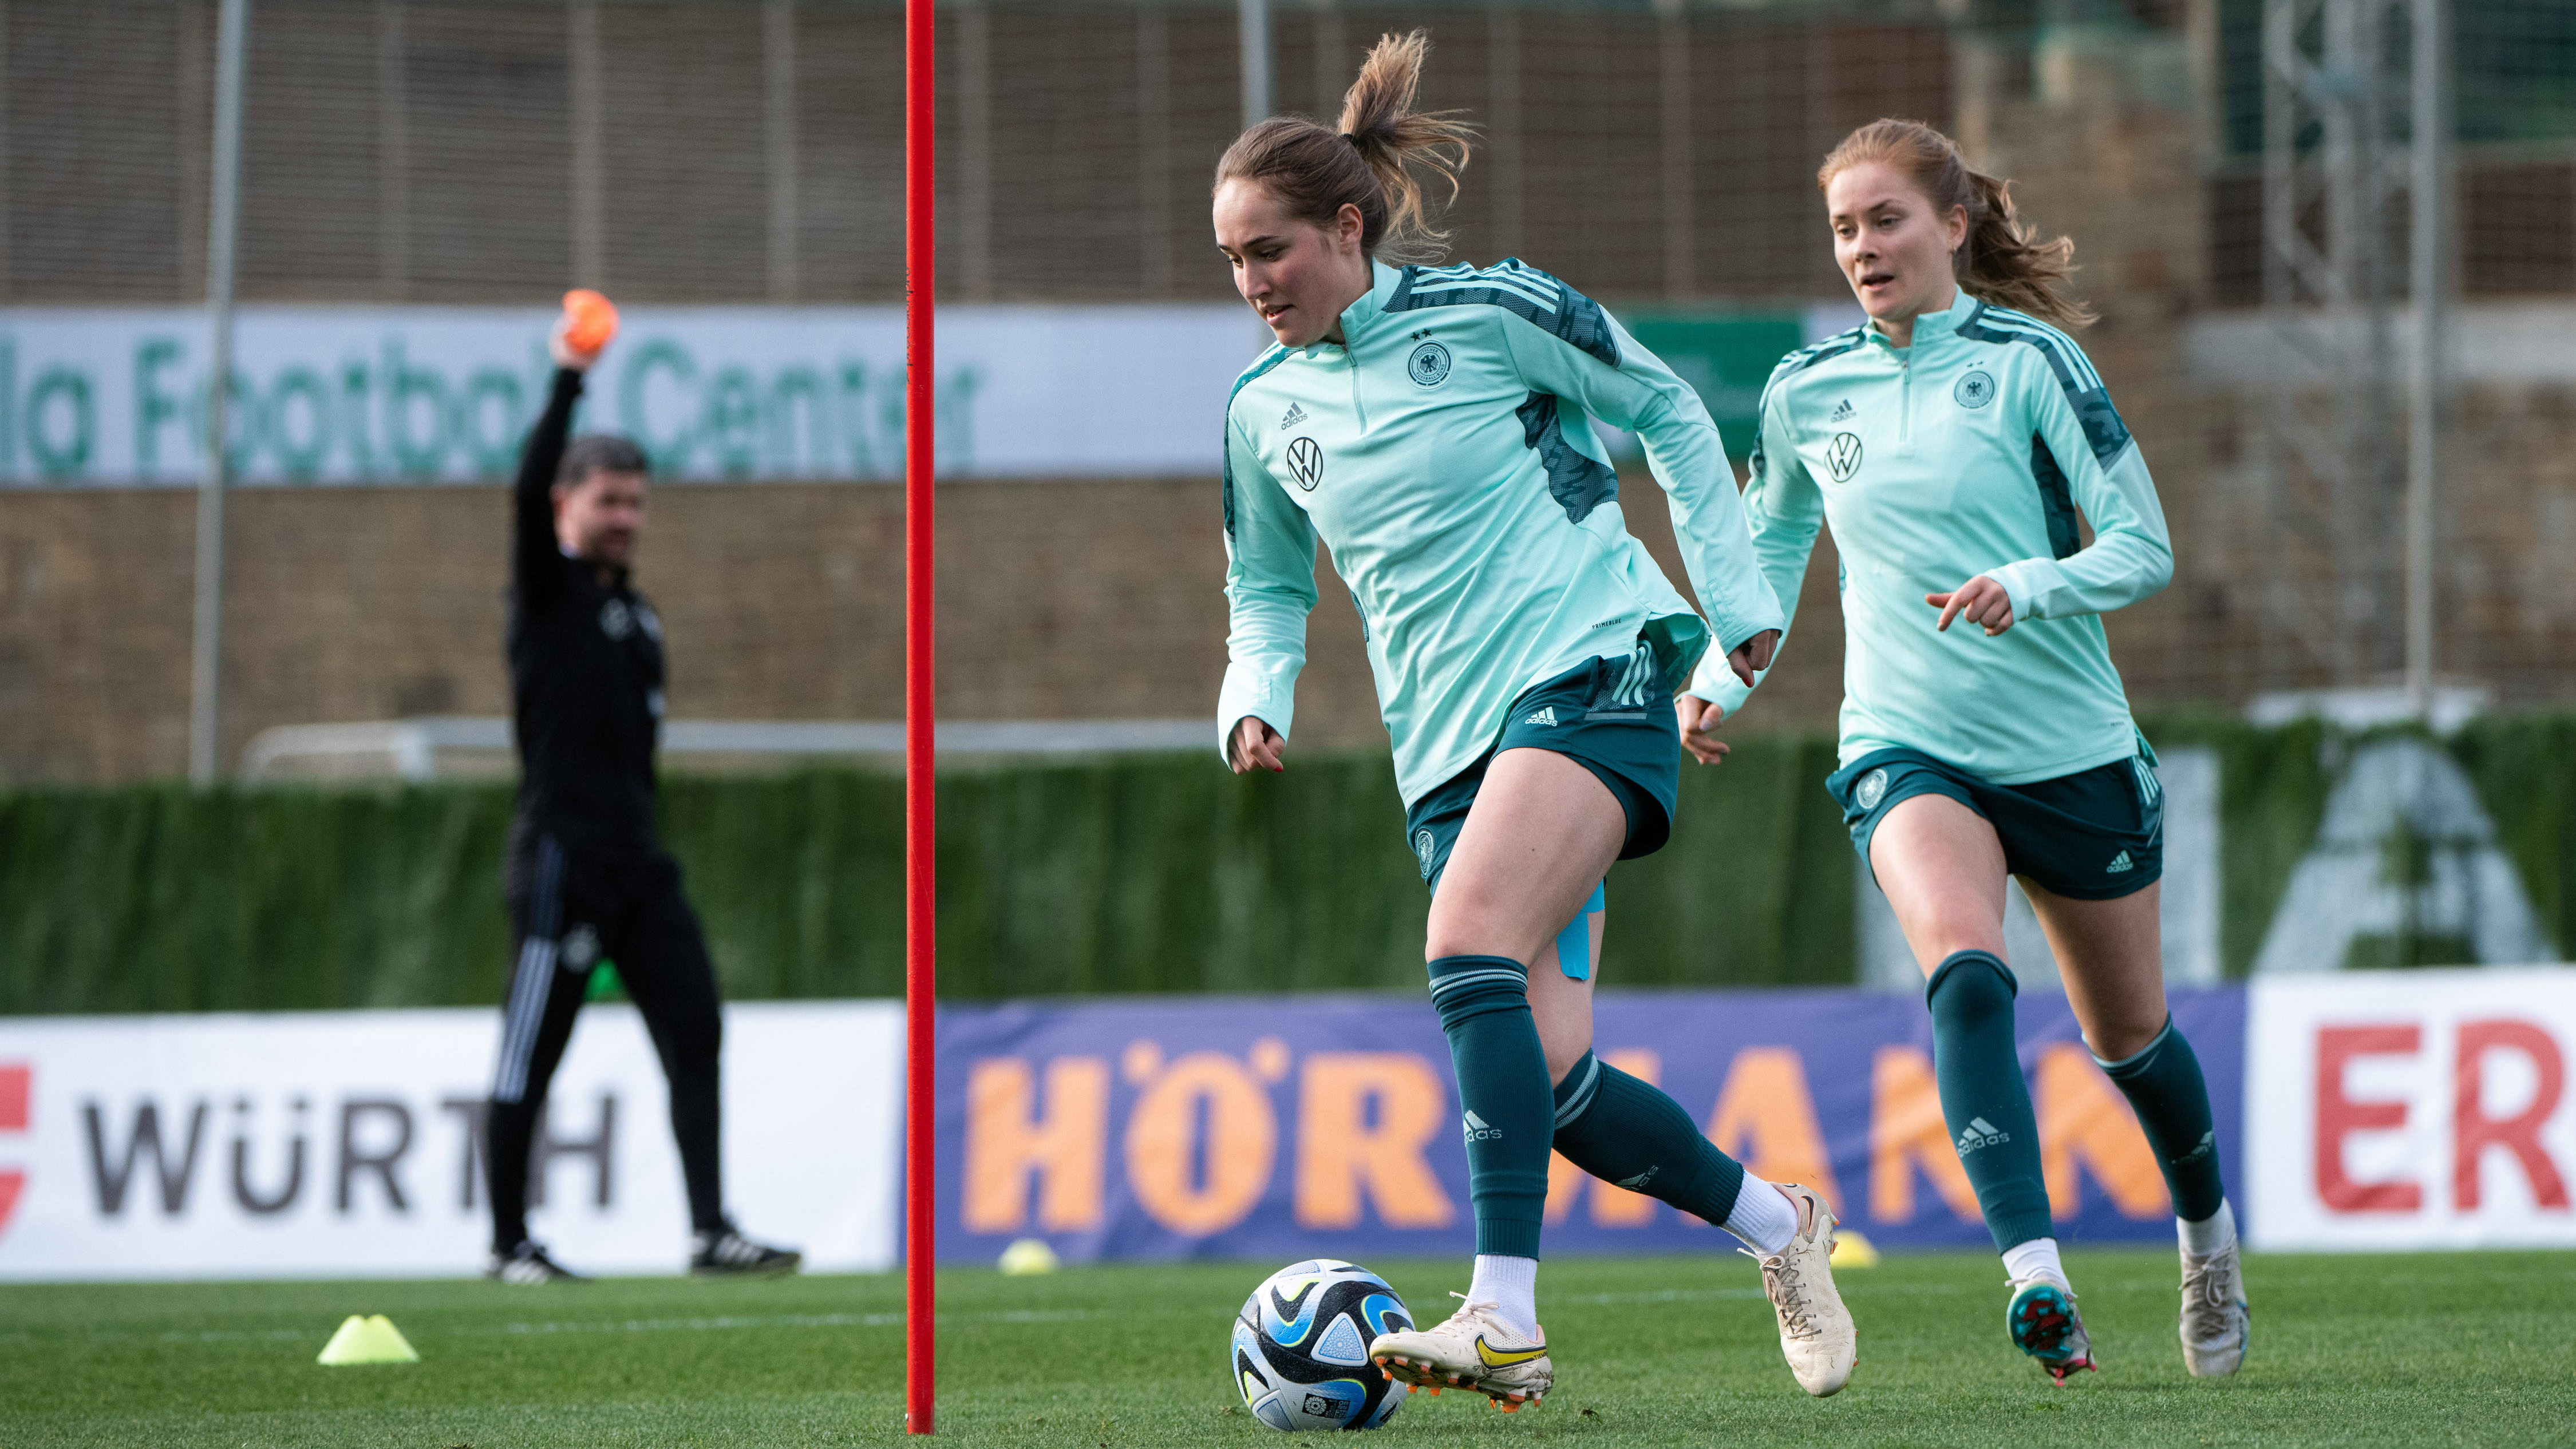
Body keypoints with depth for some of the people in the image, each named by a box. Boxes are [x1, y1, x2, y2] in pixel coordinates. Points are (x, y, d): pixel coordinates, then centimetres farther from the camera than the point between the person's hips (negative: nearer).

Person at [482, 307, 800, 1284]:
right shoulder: (547, 592, -2)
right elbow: (528, 494, -21)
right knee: (530, 1054, -1)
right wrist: (567, 384, -27)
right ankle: (508, 1244, 6)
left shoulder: (635, 614, 18)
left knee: (694, 1036, -2)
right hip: (561, 861, -7)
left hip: (638, 864, 7)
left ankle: (711, 1233, -4)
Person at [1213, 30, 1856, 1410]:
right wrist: (1256, 696, 3)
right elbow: (1267, 587, 23)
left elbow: (1664, 407, 8)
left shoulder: (1489, 313, -4)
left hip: (1590, 671, -6)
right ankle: (1778, 1222, 20)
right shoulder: (1266, 405, 10)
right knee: (1550, 1081, -6)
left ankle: (1505, 1317, -34)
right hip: (1449, 746, 6)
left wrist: (1734, 588, 6)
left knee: (1468, 949, -29)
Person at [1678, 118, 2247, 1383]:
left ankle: (2207, 1232, 44)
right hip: (1907, 748, 1)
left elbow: (2143, 547, -10)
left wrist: (2027, 588, -27)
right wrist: (1722, 678, 9)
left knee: (2129, 1032, 14)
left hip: (2072, 750, -1)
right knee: (1963, 972, -29)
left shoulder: (2029, 362, -8)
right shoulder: (1806, 392, 4)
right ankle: (2035, 1277, -37)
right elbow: (1771, 544, 23)